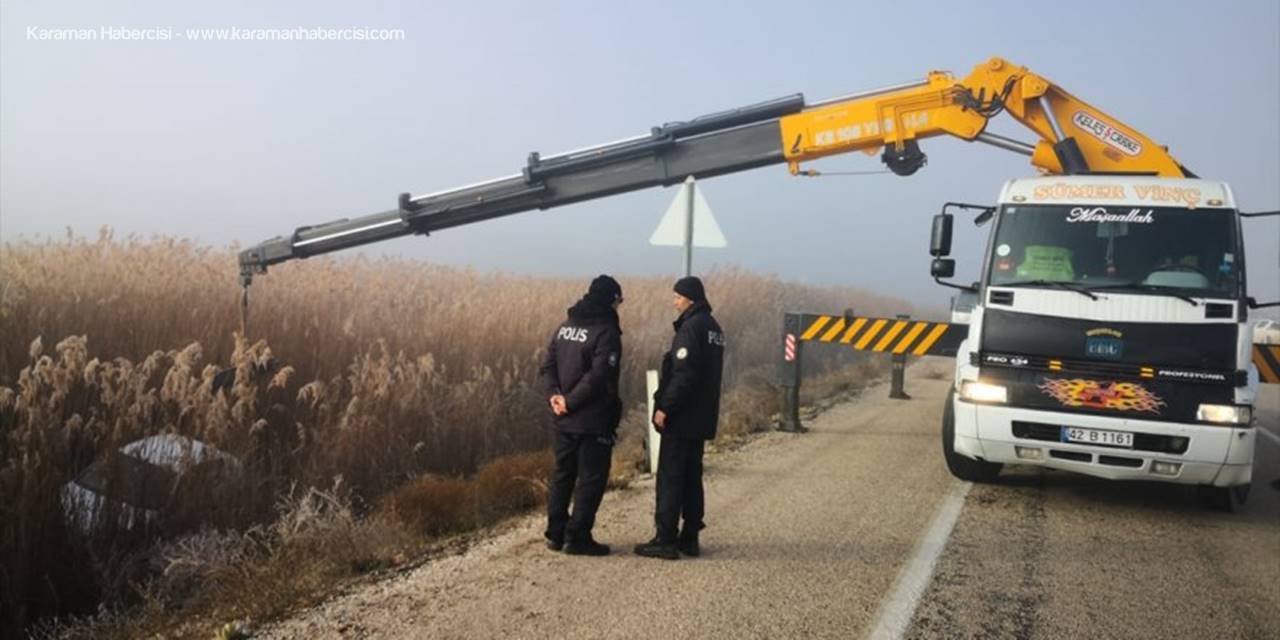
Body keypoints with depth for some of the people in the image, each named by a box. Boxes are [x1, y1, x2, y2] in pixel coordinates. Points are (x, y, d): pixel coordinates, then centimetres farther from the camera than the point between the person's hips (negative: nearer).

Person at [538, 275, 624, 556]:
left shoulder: (565, 326, 9)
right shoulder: (606, 332, -15)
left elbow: (547, 366, 7)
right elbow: (597, 376, -23)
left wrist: (554, 394, -4)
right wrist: (570, 401, -16)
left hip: (565, 418, 7)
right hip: (594, 420, -7)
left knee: (562, 474, 15)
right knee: (591, 478, 2)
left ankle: (556, 534, 20)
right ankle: (577, 538, 5)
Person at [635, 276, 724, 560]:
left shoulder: (691, 327, -15)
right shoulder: (713, 327, 14)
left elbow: (684, 374, -23)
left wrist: (664, 407, -17)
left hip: (681, 419, -9)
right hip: (702, 419, 9)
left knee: (670, 477, -3)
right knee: (692, 477, 14)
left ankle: (666, 540, 1)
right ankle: (690, 537, 19)